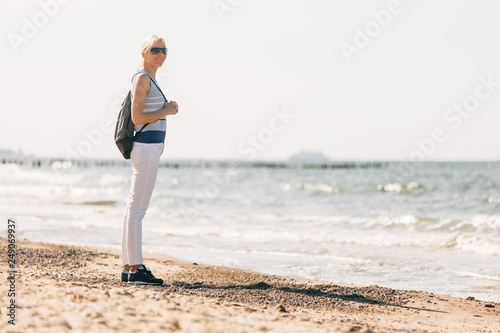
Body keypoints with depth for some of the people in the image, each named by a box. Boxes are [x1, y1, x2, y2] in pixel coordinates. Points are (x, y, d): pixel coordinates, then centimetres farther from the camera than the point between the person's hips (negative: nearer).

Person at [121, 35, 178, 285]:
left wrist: (166, 109, 11)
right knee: (137, 209, -8)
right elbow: (137, 117, -17)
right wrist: (166, 111, -9)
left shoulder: (149, 79, 19)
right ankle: (135, 268, -8)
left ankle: (128, 266, 13)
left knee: (135, 208, 10)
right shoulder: (142, 78, -10)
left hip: (150, 149, 10)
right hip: (146, 148, -10)